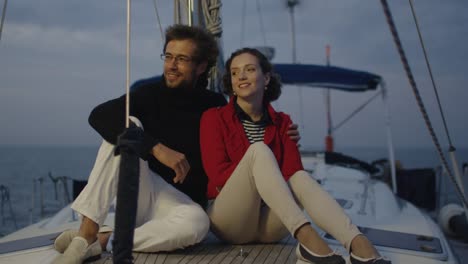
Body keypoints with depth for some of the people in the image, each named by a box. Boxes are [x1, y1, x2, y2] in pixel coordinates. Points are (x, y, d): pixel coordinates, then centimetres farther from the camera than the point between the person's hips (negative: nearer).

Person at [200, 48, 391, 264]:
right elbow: (218, 173, -8)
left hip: (268, 224, 3)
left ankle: (357, 243, -50)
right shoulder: (214, 118, 2)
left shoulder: (282, 123, 10)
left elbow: (293, 172, -2)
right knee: (258, 150, -27)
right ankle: (305, 236, -47)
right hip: (229, 220, -2)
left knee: (299, 178, -28)